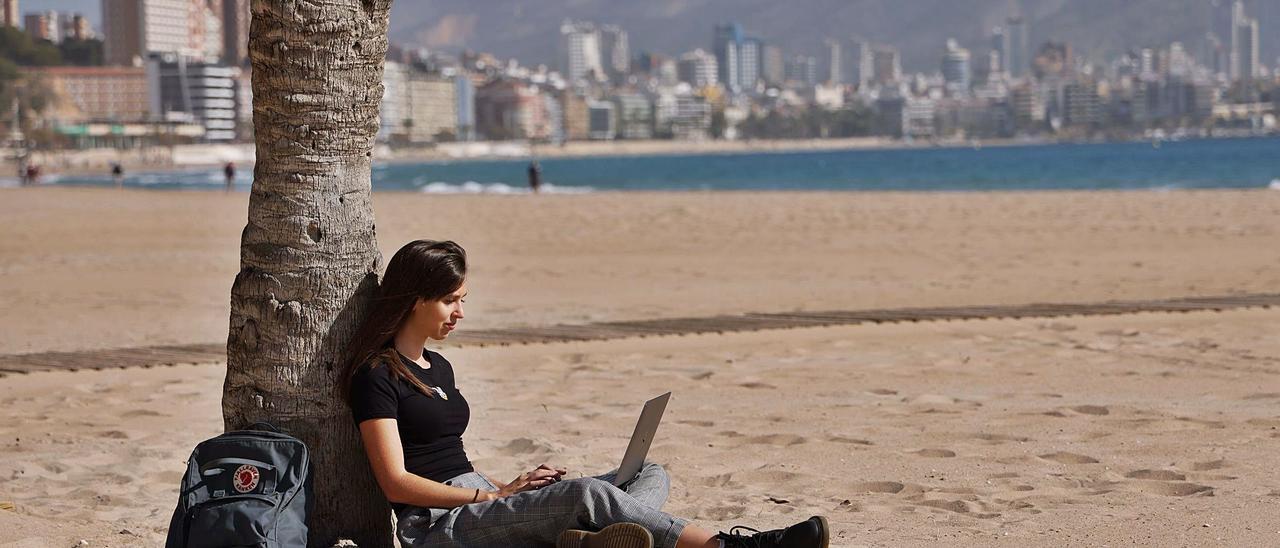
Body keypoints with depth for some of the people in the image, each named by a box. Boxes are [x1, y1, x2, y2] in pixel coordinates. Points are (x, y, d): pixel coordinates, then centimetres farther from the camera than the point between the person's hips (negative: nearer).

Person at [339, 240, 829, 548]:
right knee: (586, 494, -32)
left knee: (651, 475, -5)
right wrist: (493, 495, -14)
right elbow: (397, 482, -13)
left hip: (478, 503, 9)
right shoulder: (376, 375, -6)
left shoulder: (438, 368, 21)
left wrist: (506, 488, 4)